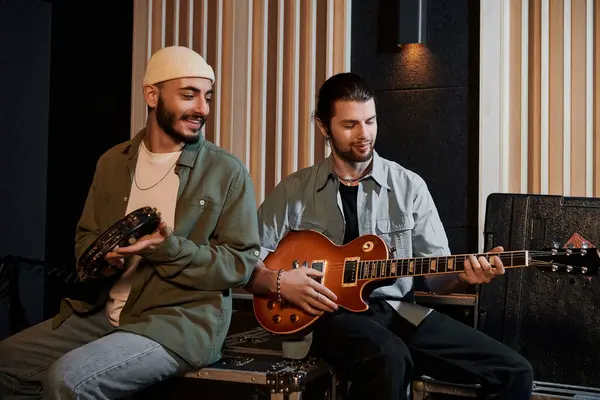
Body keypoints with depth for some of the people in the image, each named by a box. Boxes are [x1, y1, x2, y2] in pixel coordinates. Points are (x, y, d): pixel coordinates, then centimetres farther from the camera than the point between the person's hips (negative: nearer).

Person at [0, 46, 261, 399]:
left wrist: (168, 249, -22)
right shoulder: (113, 162, 10)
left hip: (182, 321, -6)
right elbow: (86, 234, 18)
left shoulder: (228, 172, -6)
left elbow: (242, 263, -8)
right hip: (103, 312, 6)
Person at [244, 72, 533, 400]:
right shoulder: (293, 191, 5)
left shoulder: (409, 186, 7)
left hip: (399, 310, 3)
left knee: (514, 372, -10)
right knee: (389, 359, -38)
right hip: (329, 312, -3)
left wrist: (463, 275, -15)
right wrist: (279, 282, -12)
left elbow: (437, 271, 6)